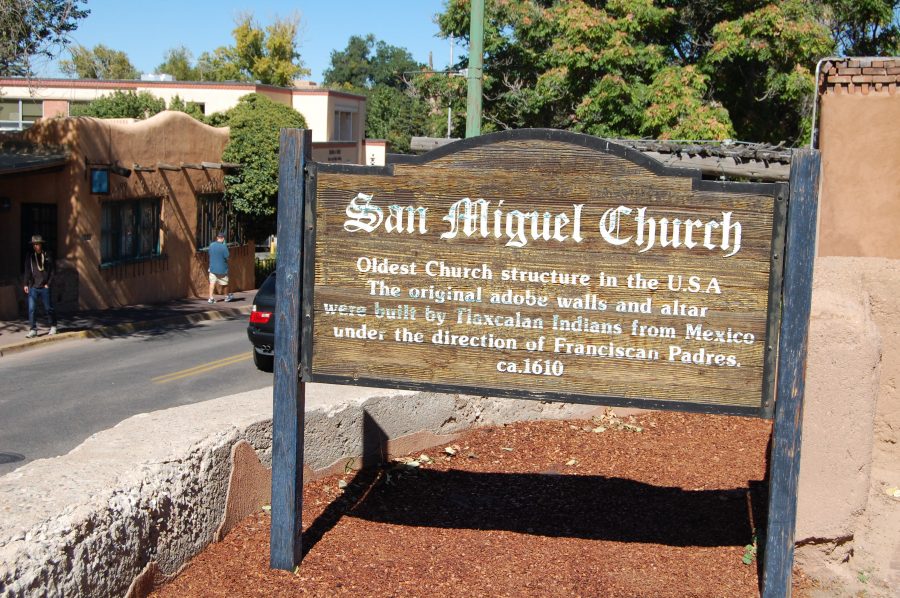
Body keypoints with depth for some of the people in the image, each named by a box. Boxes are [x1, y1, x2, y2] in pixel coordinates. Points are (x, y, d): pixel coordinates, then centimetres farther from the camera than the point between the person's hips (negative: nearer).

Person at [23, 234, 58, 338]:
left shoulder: (47, 255, 0)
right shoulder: (30, 256, 4)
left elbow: (52, 270, 1)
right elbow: (27, 271, 7)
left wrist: (48, 284, -5)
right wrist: (26, 284, 0)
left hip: (45, 287, -1)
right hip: (33, 287, 1)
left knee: (48, 308, 7)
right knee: (31, 309, -5)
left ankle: (53, 326, 24)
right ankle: (33, 329, 0)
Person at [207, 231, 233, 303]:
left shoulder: (211, 245, -1)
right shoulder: (224, 246, -16)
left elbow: (210, 254, 9)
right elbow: (227, 257, -15)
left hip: (212, 268, 3)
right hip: (222, 268, -3)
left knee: (212, 283, 3)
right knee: (224, 283, 12)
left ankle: (211, 298, -5)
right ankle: (227, 296, 28)